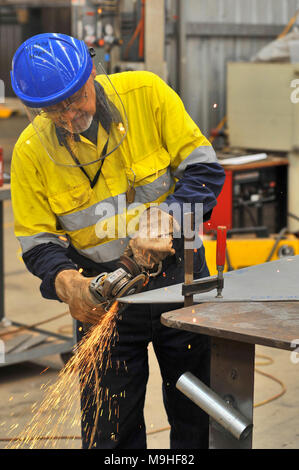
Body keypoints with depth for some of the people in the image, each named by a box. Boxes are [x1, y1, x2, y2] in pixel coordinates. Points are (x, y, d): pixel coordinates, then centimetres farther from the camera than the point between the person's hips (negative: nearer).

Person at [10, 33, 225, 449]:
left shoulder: (146, 93, -12)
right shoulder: (31, 151, -10)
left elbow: (204, 169, -10)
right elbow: (37, 242, -5)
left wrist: (165, 219, -26)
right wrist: (65, 281, -26)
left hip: (179, 275, 0)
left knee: (198, 418, 11)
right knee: (109, 432, 4)